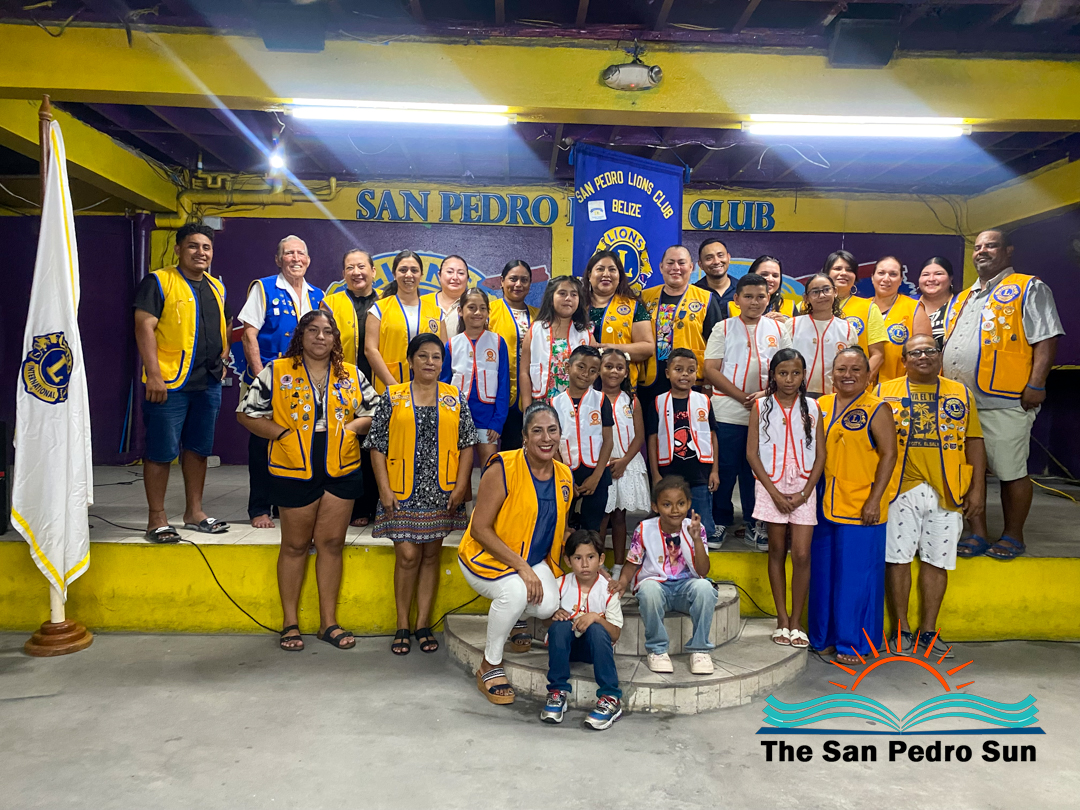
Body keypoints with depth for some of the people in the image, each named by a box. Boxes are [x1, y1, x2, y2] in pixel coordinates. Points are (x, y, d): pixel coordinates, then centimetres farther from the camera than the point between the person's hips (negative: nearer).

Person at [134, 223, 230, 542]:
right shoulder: (159, 282, -5)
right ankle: (157, 519, 7)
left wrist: (222, 358, 14)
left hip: (208, 383, 7)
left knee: (198, 449, 13)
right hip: (168, 383, -6)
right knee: (161, 452, -1)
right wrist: (153, 375, -18)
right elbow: (144, 327, -12)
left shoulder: (216, 287, 16)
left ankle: (194, 512, 24)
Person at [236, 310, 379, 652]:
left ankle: (329, 622, 20)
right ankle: (290, 622, 22)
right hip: (294, 471, -2)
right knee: (295, 545, 9)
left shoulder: (351, 375, 8)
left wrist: (351, 427, -6)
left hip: (341, 470, 3)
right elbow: (247, 413, -1)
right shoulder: (276, 372, 0)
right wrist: (283, 433, -11)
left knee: (331, 543, 8)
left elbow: (375, 412, 12)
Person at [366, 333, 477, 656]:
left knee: (430, 555, 8)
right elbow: (377, 446, 0)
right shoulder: (393, 397, 2)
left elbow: (466, 445, 6)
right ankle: (402, 625, 12)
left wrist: (460, 486, -3)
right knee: (407, 555, -4)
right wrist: (384, 488, -7)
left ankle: (423, 623, 19)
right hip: (403, 493, -2)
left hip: (441, 493, 2)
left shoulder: (456, 399, 6)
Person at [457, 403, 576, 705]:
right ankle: (489, 666, -8)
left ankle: (514, 618, 17)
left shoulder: (565, 476, -1)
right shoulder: (503, 468, -20)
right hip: (487, 557, -5)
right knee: (516, 590, -34)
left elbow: (561, 530, 12)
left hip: (533, 560, 5)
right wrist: (522, 567, -25)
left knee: (548, 605, -22)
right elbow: (480, 528, -21)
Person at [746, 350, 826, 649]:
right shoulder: (761, 407, 0)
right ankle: (782, 620, 17)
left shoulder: (812, 408, 4)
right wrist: (775, 492, -9)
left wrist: (805, 492, -7)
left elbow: (820, 454, 4)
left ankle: (796, 621, 8)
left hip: (803, 489, 1)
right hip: (772, 487, 0)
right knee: (777, 551, 7)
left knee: (801, 555, -5)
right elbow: (752, 453, -2)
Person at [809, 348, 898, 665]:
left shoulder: (877, 410, -5)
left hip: (861, 508, -5)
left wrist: (874, 500, -14)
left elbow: (889, 455, -8)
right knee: (823, 573, 13)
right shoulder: (820, 406, 9)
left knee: (857, 576, 2)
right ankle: (823, 637, 27)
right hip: (825, 506, 5)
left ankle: (853, 643, 17)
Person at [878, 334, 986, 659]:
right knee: (898, 557, -1)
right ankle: (902, 629, 13)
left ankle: (928, 631, 19)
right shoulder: (885, 392, 6)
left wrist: (977, 488, 2)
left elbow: (974, 442, 10)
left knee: (937, 560, 6)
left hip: (948, 491, 2)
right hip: (901, 488, -2)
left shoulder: (960, 394, 12)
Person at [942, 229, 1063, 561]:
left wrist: (1035, 385, -17)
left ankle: (1013, 536, 16)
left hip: (1005, 402, -6)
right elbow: (947, 347, 24)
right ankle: (977, 534, 19)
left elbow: (1045, 340, -9)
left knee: (1011, 471, 1)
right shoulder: (962, 299, 21)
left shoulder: (1029, 289, 0)